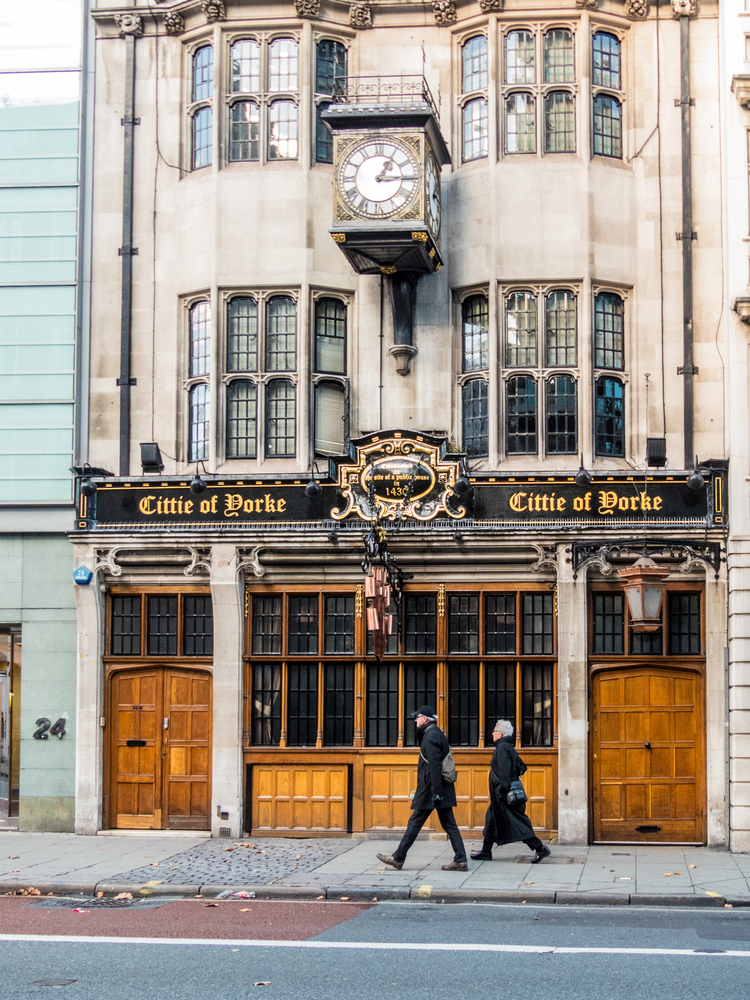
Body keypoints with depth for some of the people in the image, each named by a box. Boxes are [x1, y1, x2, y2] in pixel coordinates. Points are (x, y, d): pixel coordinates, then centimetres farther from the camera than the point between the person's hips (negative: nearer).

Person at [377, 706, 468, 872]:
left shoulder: (430, 737, -15)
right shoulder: (437, 734, 16)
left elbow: (434, 766, -22)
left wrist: (435, 792, -23)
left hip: (430, 789, -9)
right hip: (443, 789, 9)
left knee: (415, 823, -1)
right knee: (449, 824, 7)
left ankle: (398, 858, 6)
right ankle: (460, 860, 3)